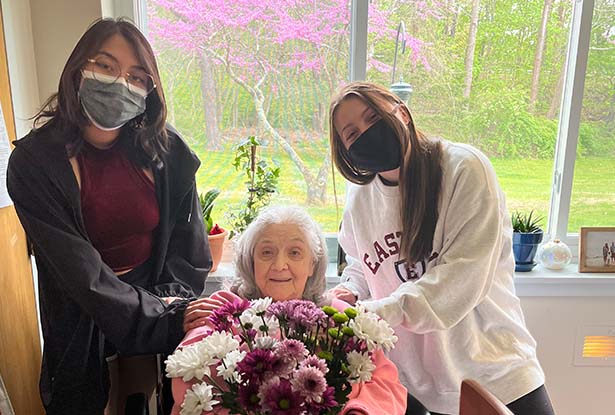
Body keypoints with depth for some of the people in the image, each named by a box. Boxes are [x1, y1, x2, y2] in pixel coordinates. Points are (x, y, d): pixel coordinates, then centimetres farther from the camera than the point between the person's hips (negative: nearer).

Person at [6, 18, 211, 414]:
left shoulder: (168, 152, -8)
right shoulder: (34, 162, -14)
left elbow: (191, 246, -3)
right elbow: (81, 272, -20)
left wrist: (172, 301, -15)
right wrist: (163, 316, -25)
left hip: (165, 302, 2)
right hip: (82, 324, -1)